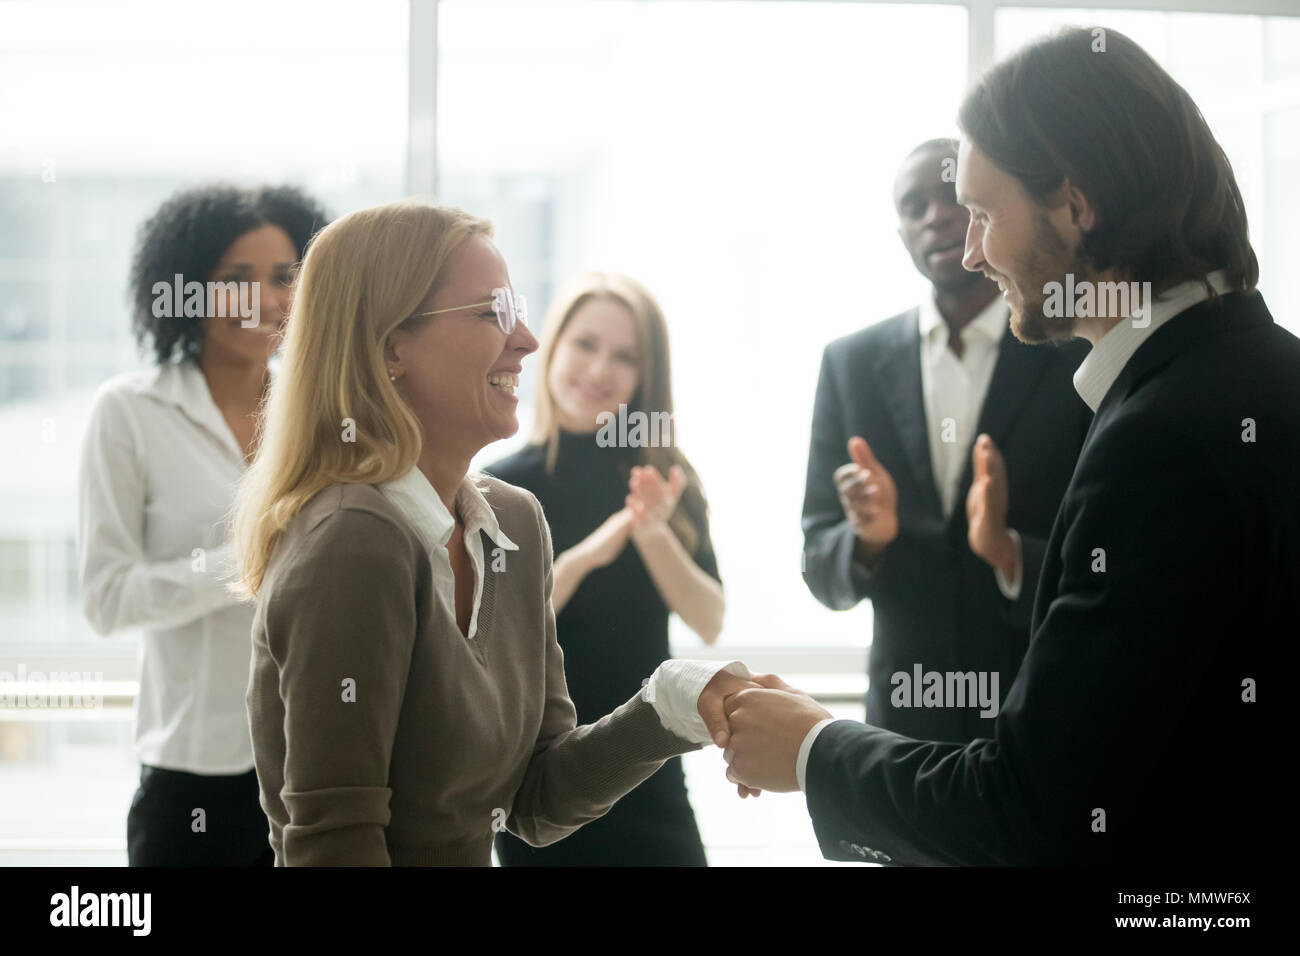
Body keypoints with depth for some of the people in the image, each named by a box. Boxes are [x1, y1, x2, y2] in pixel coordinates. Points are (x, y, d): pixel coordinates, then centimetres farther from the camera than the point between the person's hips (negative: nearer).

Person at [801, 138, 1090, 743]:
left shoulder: (1081, 358, -7)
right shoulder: (851, 364, 3)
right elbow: (822, 573, 5)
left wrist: (1011, 553, -25)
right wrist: (869, 536, -16)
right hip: (906, 717, 2)